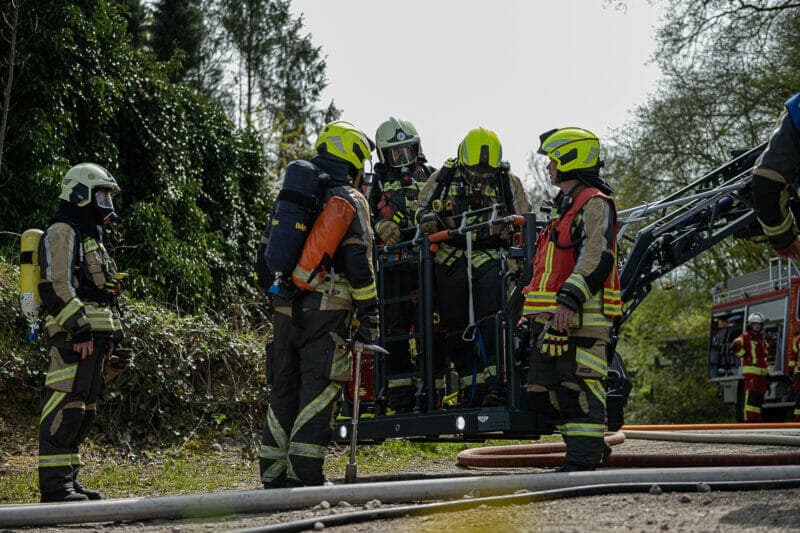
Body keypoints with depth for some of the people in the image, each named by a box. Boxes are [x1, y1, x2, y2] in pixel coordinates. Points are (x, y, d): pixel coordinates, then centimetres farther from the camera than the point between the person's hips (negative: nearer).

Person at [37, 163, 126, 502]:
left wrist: (112, 338, 23)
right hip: (72, 336, -10)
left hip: (92, 336, 10)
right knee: (66, 406, -13)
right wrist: (79, 328, -22)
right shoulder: (62, 232, -5)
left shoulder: (91, 237, 26)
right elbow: (58, 286, -16)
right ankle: (54, 485, -13)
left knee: (83, 412, 11)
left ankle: (67, 480, 16)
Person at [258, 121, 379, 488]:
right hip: (326, 309, -6)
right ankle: (304, 475, -9)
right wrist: (369, 317, -8)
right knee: (318, 390, -5)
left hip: (285, 307, 6)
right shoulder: (350, 200, -2)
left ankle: (273, 475, 12)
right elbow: (358, 262, -10)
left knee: (284, 390, 11)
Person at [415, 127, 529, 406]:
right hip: (450, 262, 2)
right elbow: (421, 204, 18)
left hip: (490, 260, -1)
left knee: (491, 326, -16)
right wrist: (427, 218, -5)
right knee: (456, 330, 3)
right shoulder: (444, 177, 8)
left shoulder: (509, 183, 8)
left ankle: (493, 384, -17)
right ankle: (469, 391, 11)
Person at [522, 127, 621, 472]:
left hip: (581, 317, -10)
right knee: (543, 393, 9)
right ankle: (591, 444, 18)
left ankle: (582, 462, -10)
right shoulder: (565, 208, 26)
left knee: (579, 389, -11)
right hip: (551, 319, 10)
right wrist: (533, 309, 28)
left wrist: (570, 300, -26)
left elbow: (597, 258, -18)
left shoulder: (595, 203, -5)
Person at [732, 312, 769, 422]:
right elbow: (736, 346, -20)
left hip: (762, 371, 8)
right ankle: (749, 419, -18)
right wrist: (745, 356, -13)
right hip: (750, 370, -8)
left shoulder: (762, 338, 21)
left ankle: (757, 419, 11)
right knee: (751, 396, -14)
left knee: (759, 397, 7)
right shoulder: (746, 336, -3)